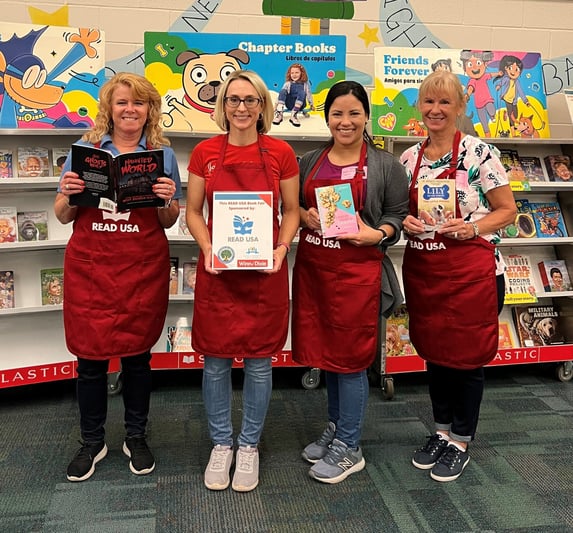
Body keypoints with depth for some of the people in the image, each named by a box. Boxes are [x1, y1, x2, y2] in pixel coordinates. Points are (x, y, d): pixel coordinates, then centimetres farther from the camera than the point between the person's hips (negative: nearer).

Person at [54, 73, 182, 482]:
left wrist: (168, 199, -12)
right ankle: (92, 442, 26)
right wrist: (68, 193, -12)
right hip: (90, 267, 0)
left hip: (143, 268, 0)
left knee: (137, 353, 10)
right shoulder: (85, 150, 5)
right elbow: (63, 216, 9)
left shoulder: (163, 154, 5)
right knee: (90, 355, 6)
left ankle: (136, 437, 29)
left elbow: (169, 222, 9)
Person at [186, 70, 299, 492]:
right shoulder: (205, 152, 2)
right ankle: (221, 443, 28)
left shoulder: (280, 153, 0)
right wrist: (207, 249, -11)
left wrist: (281, 248, -11)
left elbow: (291, 211, 6)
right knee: (216, 359, 7)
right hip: (217, 271, 1)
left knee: (259, 360, 7)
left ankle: (249, 445, 27)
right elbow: (193, 212, 6)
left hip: (266, 271, 0)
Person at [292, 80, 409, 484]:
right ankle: (335, 428, 34)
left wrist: (377, 234, -17)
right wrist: (306, 217, -6)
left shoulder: (386, 165, -1)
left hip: (357, 269, -5)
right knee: (324, 349, 15)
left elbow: (398, 214, 1)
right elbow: (293, 206, 15)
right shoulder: (310, 162, 10)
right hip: (312, 265, 5)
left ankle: (349, 448, 17)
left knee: (349, 357, 1)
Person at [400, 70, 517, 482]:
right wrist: (406, 223, -7)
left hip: (471, 271, -5)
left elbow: (508, 210, -5)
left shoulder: (479, 153, -9)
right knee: (434, 351, 16)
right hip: (422, 270, 5)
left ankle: (461, 442, 26)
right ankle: (442, 432, 35)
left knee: (467, 355, 7)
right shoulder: (409, 158, 6)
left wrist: (472, 227, -21)